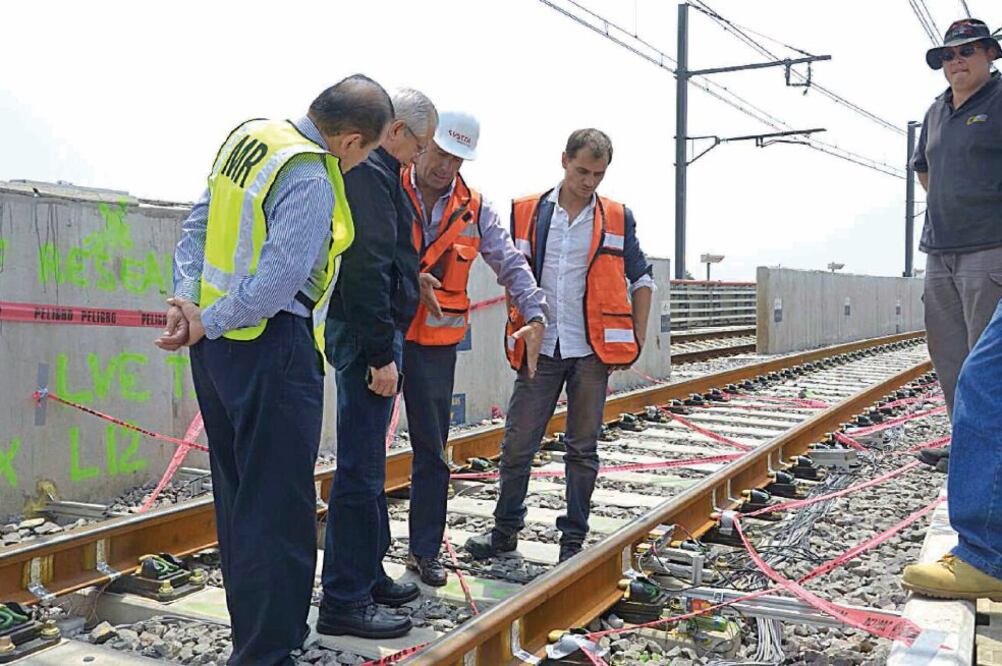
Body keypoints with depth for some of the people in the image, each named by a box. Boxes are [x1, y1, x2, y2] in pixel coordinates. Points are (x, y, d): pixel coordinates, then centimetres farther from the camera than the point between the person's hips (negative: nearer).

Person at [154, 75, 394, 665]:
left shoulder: (249, 135, 8)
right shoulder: (312, 180, -20)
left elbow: (199, 223, 10)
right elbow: (278, 283, -24)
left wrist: (186, 297, 2)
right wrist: (207, 323, -10)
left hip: (219, 345, 10)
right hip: (272, 351, -10)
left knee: (239, 497, 19)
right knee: (279, 511, -1)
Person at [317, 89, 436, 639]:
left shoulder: (372, 170, 20)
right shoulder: (369, 173, -14)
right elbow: (366, 270, -22)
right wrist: (380, 355, -22)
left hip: (367, 332, 11)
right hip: (366, 333, -11)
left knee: (368, 464, 18)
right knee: (360, 469, -6)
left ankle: (368, 572, 31)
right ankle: (344, 601, 3)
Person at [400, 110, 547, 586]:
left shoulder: (473, 208, 5)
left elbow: (510, 264, 4)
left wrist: (535, 316, -9)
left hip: (436, 342, 3)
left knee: (432, 449, 9)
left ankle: (425, 551, 22)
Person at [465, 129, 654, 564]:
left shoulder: (617, 219, 6)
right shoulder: (526, 213, 5)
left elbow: (641, 280, 12)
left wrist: (636, 341, 6)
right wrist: (520, 326, 6)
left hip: (592, 351, 0)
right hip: (540, 349, 1)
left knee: (582, 449, 7)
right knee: (517, 444, 3)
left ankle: (574, 537, 18)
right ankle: (506, 529, 19)